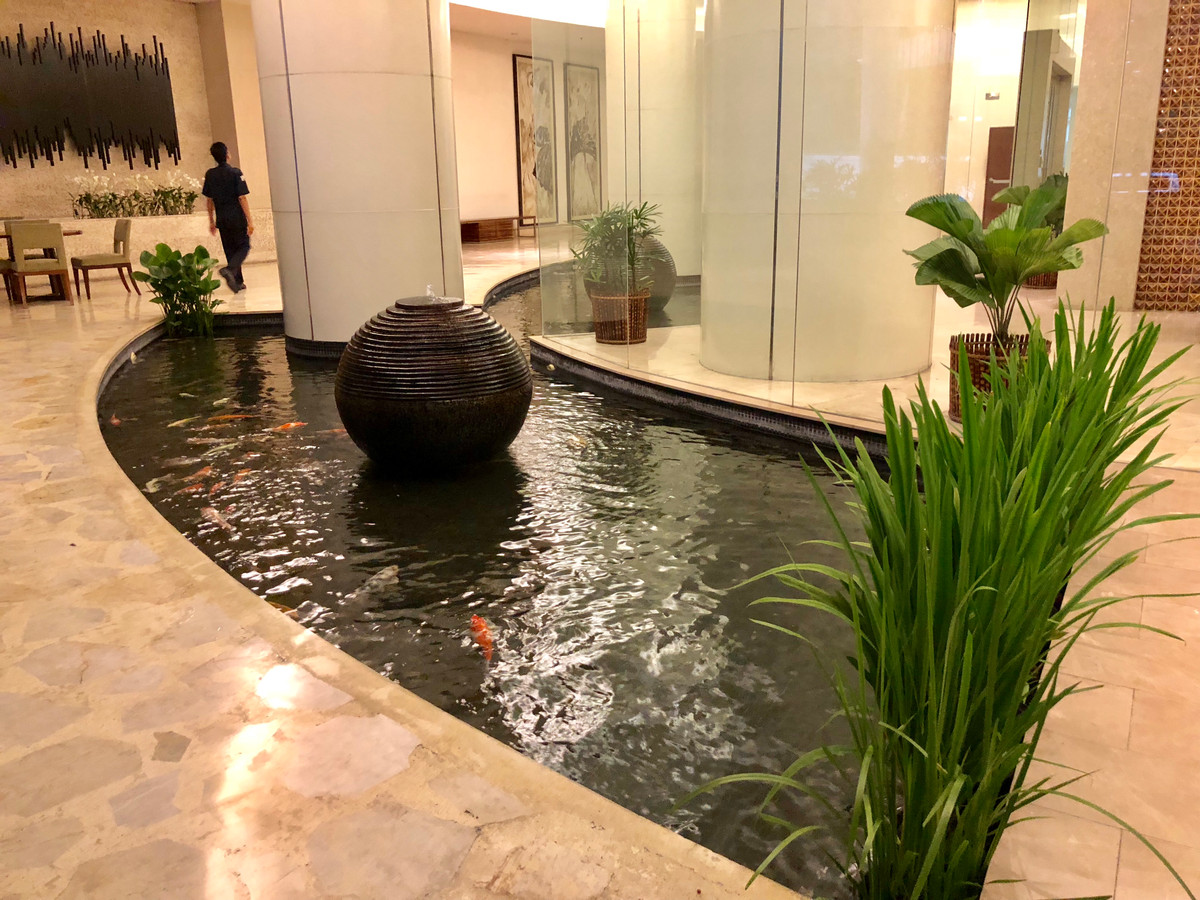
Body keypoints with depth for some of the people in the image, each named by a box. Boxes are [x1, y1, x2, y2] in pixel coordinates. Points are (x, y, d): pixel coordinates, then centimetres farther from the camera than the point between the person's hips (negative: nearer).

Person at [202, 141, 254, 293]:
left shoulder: (210, 175, 5)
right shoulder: (235, 173, -10)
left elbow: (210, 200, 10)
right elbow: (242, 198, -13)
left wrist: (211, 221, 18)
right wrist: (250, 221, -11)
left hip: (222, 220, 5)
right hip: (237, 218, -5)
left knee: (230, 250, 13)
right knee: (244, 246, 5)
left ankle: (238, 282, 14)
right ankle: (230, 269, -20)